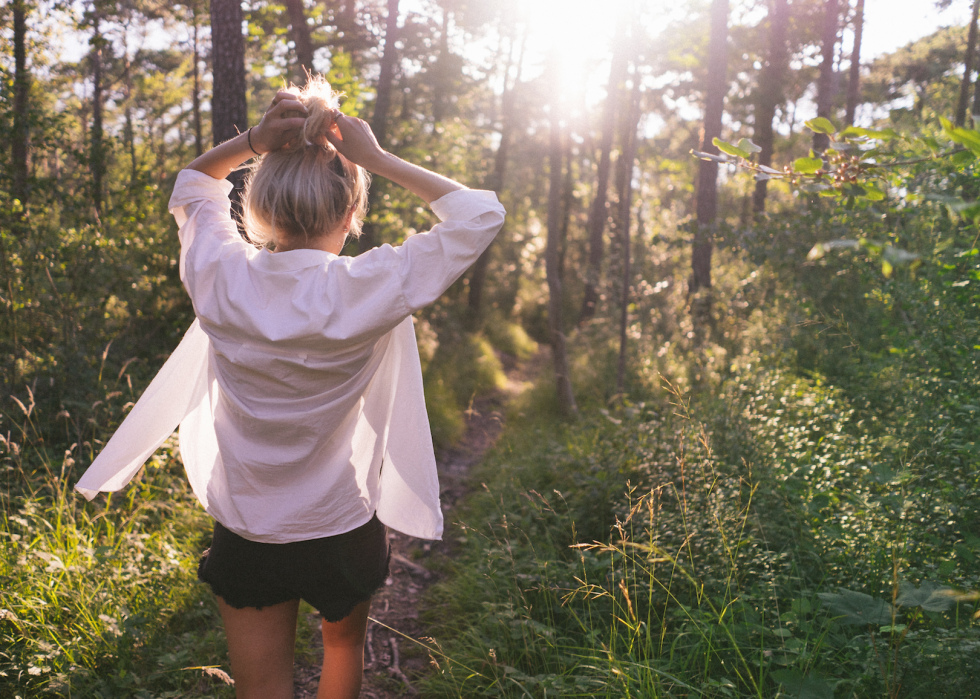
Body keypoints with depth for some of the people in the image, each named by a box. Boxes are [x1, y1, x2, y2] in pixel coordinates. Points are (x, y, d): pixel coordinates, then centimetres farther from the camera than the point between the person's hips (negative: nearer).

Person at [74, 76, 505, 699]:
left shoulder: (221, 279, -15)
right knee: (346, 645, 29)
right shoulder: (368, 289, -24)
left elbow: (192, 185, 8)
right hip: (344, 531, -1)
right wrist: (377, 159, -14)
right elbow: (482, 214, -12)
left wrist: (250, 142, -9)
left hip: (247, 537, 2)